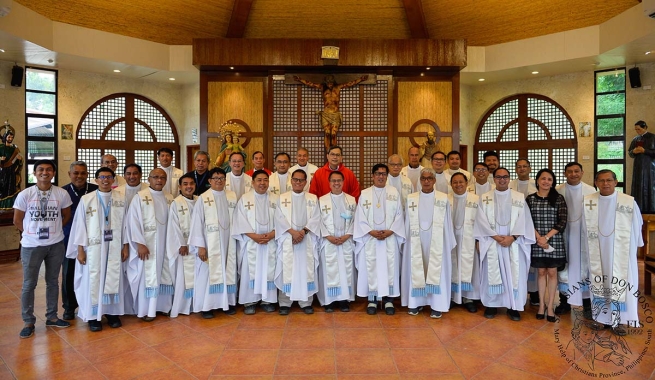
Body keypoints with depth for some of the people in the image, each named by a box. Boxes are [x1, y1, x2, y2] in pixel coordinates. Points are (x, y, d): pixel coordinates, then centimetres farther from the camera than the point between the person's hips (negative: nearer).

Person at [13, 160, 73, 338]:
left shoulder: (62, 194, -5)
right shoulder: (24, 195, -9)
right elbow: (17, 220, 2)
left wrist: (53, 230, 6)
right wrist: (32, 233, 6)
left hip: (56, 245, 2)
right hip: (31, 246, -1)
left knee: (52, 282, 14)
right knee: (29, 284, 7)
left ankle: (52, 317, 28)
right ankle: (28, 322, 21)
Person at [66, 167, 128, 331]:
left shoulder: (121, 198, 0)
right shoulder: (86, 199, -3)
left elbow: (124, 223, 2)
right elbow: (80, 225, -1)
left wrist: (125, 246, 1)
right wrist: (80, 249, -3)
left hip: (114, 247, 1)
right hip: (93, 247, -1)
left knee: (113, 279, 8)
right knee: (94, 280, 6)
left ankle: (113, 313, 22)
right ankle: (93, 315, 19)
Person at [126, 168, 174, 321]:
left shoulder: (169, 198, 6)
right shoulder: (140, 197, -7)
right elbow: (133, 222, -10)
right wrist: (140, 244, -15)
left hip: (164, 244, 4)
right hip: (146, 244, -4)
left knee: (163, 275, 10)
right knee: (147, 276, 3)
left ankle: (162, 306, 22)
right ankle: (146, 310, 13)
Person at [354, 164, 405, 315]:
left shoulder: (394, 193, 6)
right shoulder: (364, 194, 3)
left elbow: (399, 215, 3)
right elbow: (360, 218, 0)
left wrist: (390, 231, -10)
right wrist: (371, 232, -12)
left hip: (390, 238, 1)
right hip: (370, 238, 0)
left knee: (389, 267, 2)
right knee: (371, 268, 2)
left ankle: (388, 299, 13)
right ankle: (372, 300, 12)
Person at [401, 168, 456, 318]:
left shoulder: (443, 199, 1)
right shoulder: (411, 199, 4)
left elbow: (447, 223, 2)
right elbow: (408, 223, 5)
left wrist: (449, 243, 2)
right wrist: (405, 241, 3)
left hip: (436, 241, -1)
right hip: (416, 241, 1)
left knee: (436, 271, 3)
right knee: (416, 271, 5)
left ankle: (436, 305, 10)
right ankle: (415, 303, 16)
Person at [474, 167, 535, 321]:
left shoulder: (520, 197, 6)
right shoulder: (484, 198, 5)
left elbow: (523, 221, -1)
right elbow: (482, 221, -2)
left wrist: (512, 237, -14)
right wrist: (496, 236, -13)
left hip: (514, 243, 0)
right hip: (492, 243, 0)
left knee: (514, 274, 2)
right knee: (492, 273, 3)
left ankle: (513, 306, 14)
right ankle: (492, 305, 14)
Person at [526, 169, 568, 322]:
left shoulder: (559, 198, -1)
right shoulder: (530, 199, 1)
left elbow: (562, 222, -6)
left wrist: (547, 237, -14)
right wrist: (539, 238, -13)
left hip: (554, 241, -1)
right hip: (536, 241, 1)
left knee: (552, 272, 6)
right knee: (541, 272, 10)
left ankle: (550, 305, 16)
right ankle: (541, 304, 20)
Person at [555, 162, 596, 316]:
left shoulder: (591, 191, -1)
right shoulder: (557, 191, -1)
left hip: (584, 234, 0)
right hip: (563, 234, 1)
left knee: (585, 266, 5)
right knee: (564, 266, 9)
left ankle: (587, 303, 18)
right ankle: (564, 301, 21)